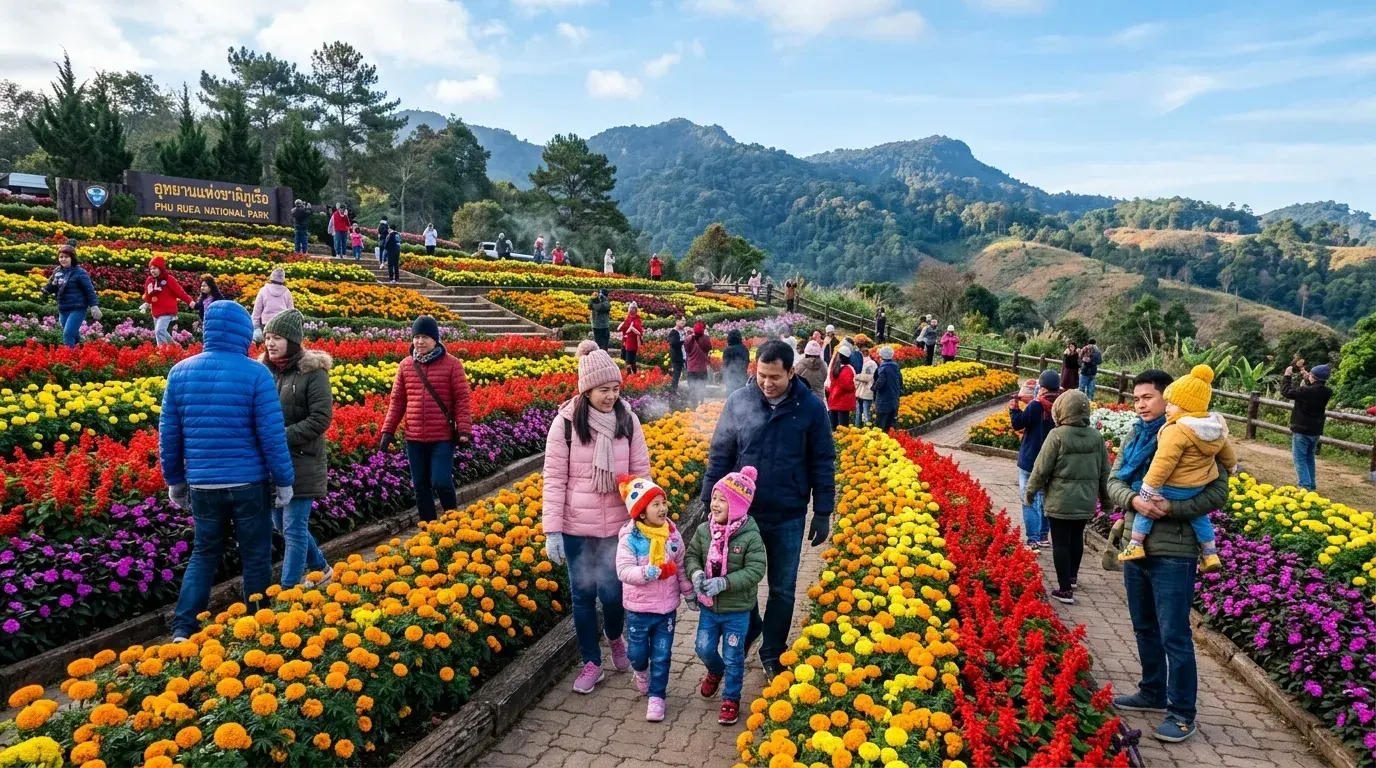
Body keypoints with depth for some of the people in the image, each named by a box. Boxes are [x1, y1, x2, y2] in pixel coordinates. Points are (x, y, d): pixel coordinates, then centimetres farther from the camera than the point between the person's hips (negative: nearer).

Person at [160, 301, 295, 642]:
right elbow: (272, 435, -12)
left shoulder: (180, 372, 1)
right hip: (249, 484, -4)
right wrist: (284, 481, -2)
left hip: (202, 485, 4)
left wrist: (175, 480, 18)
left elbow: (168, 435, 6)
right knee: (255, 557, 9)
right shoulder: (256, 374, -12)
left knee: (203, 555, 17)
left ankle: (183, 628, 12)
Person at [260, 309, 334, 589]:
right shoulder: (265, 370, 5)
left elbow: (321, 419, -16)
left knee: (294, 528, -1)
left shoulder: (313, 372, -11)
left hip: (302, 462, -7)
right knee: (281, 524, 17)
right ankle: (320, 569, 36)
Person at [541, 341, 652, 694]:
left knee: (612, 592, 4)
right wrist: (552, 530, -10)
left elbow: (642, 472, 3)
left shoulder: (627, 420, -3)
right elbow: (554, 478, -7)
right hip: (576, 528, -1)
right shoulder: (566, 423, -9)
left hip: (618, 526, 1)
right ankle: (591, 662, 29)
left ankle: (615, 638, 38)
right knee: (583, 595, 10)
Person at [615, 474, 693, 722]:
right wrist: (648, 572, -39)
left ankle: (657, 695, 24)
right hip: (638, 608, -2)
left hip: (667, 607, 2)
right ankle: (641, 671, 47)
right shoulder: (629, 539, -17)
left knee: (661, 655, 8)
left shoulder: (672, 534, -5)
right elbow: (623, 571, -24)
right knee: (637, 652, 13)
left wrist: (688, 593, 11)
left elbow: (681, 566, 7)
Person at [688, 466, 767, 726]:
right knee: (704, 649, 17)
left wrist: (724, 582, -29)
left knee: (733, 657, 9)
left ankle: (731, 698, 30)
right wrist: (696, 574, -20)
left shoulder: (750, 536, -20)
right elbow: (691, 556, 2)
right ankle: (716, 671, 50)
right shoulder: (703, 530, -8)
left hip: (736, 610, -4)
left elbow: (755, 570, -21)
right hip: (708, 606, 4)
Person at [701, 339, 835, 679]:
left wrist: (823, 513, -1)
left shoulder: (811, 408, -8)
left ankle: (773, 652, 32)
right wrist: (710, 502, -1)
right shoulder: (738, 401, -7)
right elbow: (719, 455, 0)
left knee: (782, 590, 13)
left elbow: (822, 464, -1)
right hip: (741, 513, 1)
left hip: (788, 518, 0)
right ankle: (749, 628, 43)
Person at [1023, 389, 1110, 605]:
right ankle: (1072, 577, 40)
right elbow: (1104, 471, 9)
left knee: (1061, 543, 1)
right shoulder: (1096, 436, 0)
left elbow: (1041, 469, -11)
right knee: (1076, 538, 22)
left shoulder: (1057, 435, -15)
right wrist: (1105, 498, 23)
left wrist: (1030, 493, 3)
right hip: (1086, 500, 5)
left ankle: (1065, 590, 2)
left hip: (1060, 501, -5)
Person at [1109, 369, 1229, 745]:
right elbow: (1114, 481, 4)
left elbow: (1218, 492, -14)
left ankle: (1183, 713, 15)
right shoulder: (1133, 438, 7)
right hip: (1136, 547, 7)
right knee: (1145, 628, 19)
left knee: (1174, 636, 1)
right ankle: (1153, 693, 36)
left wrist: (1171, 508, -25)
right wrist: (1134, 500, -17)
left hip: (1173, 553, -7)